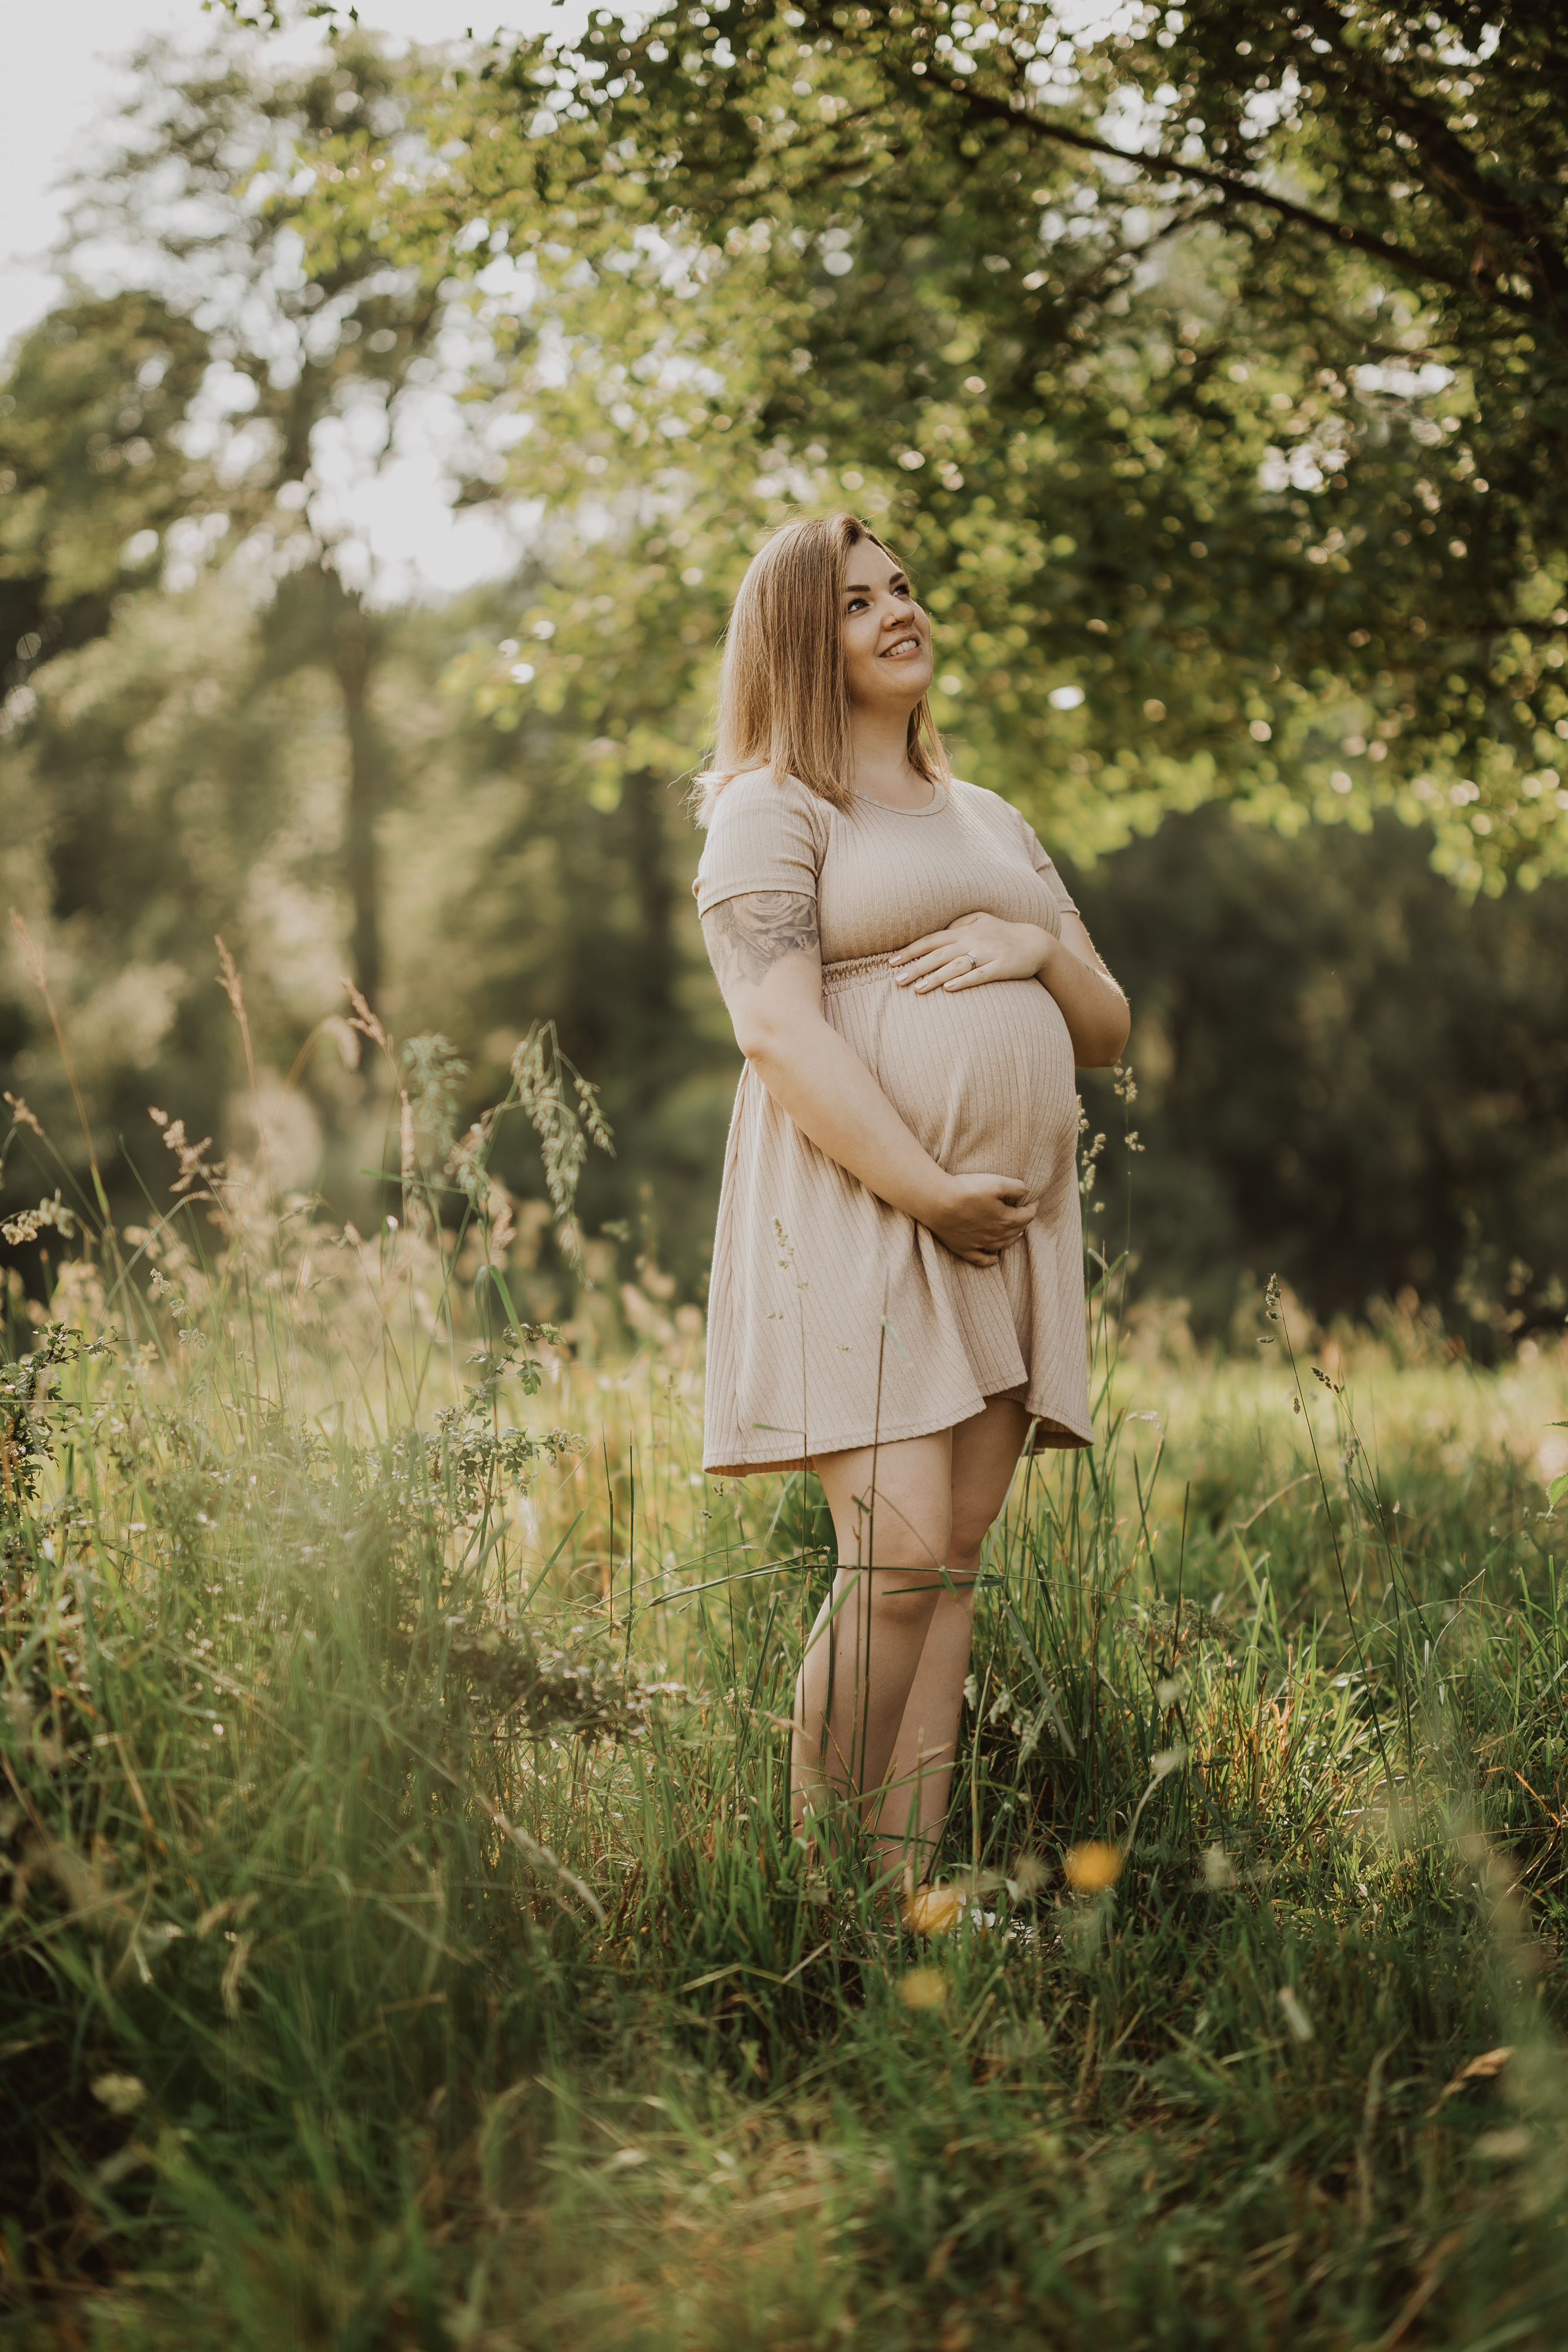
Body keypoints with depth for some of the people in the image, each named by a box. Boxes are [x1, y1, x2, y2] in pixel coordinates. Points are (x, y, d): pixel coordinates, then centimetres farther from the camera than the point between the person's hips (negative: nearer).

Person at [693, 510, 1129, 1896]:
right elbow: (780, 1031, -11)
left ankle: (907, 1884, 2)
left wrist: (1040, 947, 0)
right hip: (855, 1209, -6)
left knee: (956, 1558, 1)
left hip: (1010, 1227, 7)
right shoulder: (772, 811, 3)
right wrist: (927, 1188, -19)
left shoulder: (994, 825, 24)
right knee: (900, 1555, -16)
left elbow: (1107, 1037, 22)